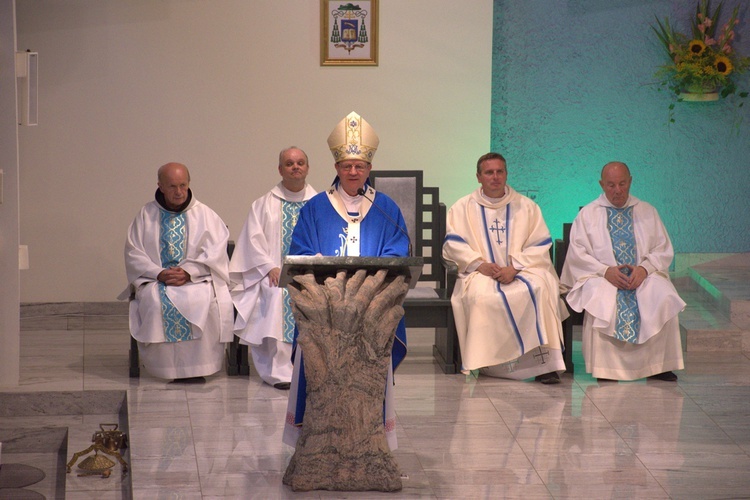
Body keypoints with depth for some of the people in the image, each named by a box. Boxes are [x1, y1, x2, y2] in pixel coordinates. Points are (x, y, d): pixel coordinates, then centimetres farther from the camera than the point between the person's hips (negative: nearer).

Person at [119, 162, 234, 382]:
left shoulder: (205, 214, 9)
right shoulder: (146, 215, 11)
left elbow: (215, 252, -1)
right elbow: (133, 254, 5)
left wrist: (188, 272, -17)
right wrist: (159, 273, -12)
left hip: (197, 279, -1)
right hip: (155, 280, 1)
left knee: (202, 301, -34)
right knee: (155, 301, -33)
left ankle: (196, 367, -26)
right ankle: (164, 366, -23)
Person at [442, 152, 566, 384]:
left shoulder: (527, 206, 15)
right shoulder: (463, 207, 15)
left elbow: (539, 246, 5)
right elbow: (454, 245, 3)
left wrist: (514, 267, -13)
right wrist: (480, 264, -14)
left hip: (522, 271, 0)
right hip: (481, 274, 0)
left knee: (540, 287, -34)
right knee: (482, 295, -37)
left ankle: (544, 363, -34)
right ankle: (485, 362, -29)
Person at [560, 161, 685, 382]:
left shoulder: (647, 211, 15)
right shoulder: (587, 214, 10)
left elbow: (663, 250, 10)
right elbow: (578, 255, 1)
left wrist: (644, 268, -11)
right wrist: (606, 271, -15)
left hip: (644, 277, 2)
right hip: (601, 278, -1)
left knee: (664, 298, -30)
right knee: (601, 299, -37)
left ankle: (658, 365, -22)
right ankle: (605, 367, -29)